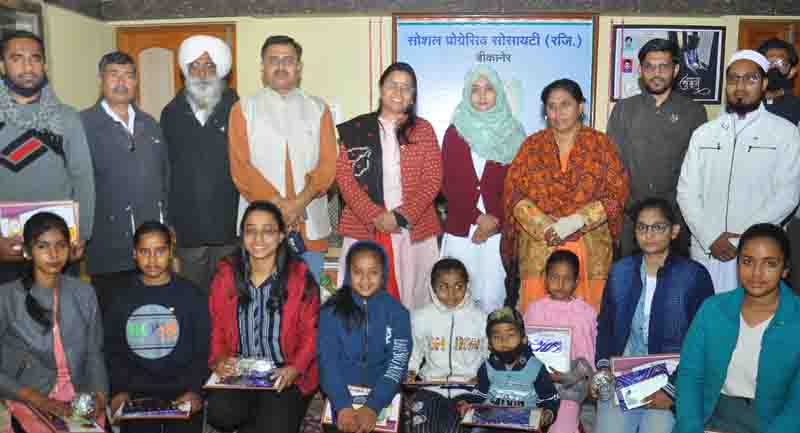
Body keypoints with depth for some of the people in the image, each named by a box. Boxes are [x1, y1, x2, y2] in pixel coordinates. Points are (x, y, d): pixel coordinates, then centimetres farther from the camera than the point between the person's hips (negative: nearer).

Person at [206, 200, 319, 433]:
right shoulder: (226, 275, 3)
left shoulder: (300, 277, -5)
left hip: (285, 374, -2)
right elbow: (217, 327, 9)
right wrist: (219, 359, -9)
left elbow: (311, 333, -3)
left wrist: (296, 368, -18)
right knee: (220, 413, -26)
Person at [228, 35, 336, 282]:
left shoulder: (318, 109, 10)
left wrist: (300, 202, -13)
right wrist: (278, 204, -13)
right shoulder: (243, 109, 6)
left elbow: (328, 163, 2)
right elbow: (240, 168, -2)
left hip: (309, 223, 2)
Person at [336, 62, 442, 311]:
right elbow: (344, 177, 0)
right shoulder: (356, 129, 7)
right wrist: (375, 216, -11)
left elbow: (432, 180, 1)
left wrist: (401, 216, -11)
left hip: (414, 228, 0)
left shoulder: (423, 130, 9)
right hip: (364, 227, 0)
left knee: (411, 294, 3)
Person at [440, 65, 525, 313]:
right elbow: (448, 185, -1)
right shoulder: (454, 132, 5)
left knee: (491, 298, -1)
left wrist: (494, 221, -10)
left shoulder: (512, 134, 5)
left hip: (497, 231, 0)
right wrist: (479, 217, -9)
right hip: (459, 230, 1)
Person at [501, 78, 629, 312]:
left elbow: (617, 192, -1)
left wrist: (577, 220, -13)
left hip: (590, 249, -1)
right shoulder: (532, 145, 10)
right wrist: (543, 225, -12)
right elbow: (513, 191, 3)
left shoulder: (600, 143, 6)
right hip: (539, 247, 1)